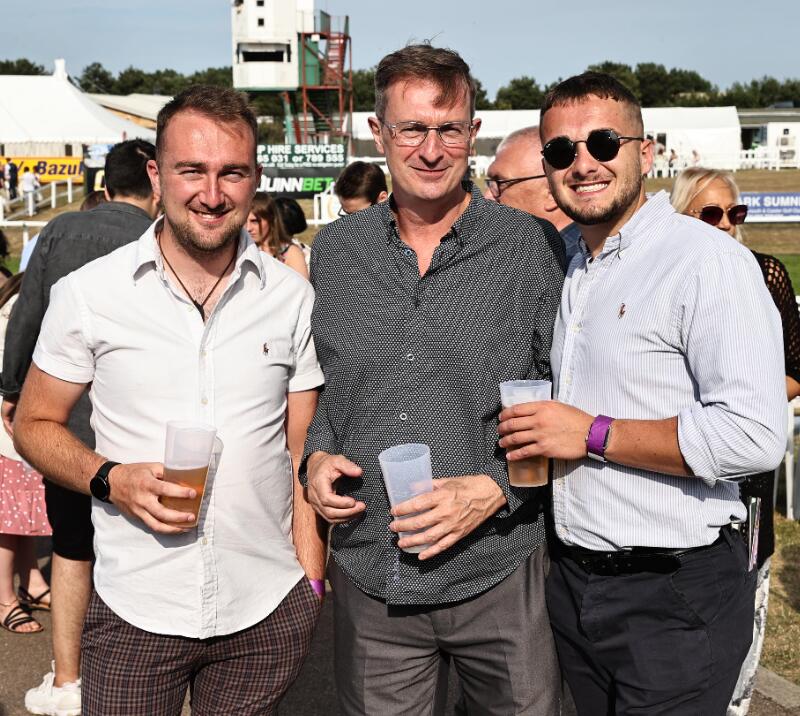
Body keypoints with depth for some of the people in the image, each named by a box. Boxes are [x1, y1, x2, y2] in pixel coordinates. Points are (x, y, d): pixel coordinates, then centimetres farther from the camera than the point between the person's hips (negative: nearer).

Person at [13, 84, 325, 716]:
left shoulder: (292, 298, 0)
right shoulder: (86, 293, -4)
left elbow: (302, 449, 6)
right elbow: (35, 423, 4)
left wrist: (311, 579, 0)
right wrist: (111, 479, -15)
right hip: (134, 614, -1)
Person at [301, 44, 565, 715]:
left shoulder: (533, 249, -5)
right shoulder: (333, 250, 4)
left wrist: (496, 488, -14)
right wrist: (315, 455, -1)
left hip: (499, 577, -2)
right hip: (368, 579, 3)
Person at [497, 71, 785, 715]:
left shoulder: (705, 260, -15)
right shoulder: (563, 267, 11)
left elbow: (755, 436, -24)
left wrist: (592, 434, -19)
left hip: (674, 595, -7)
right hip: (570, 579, 7)